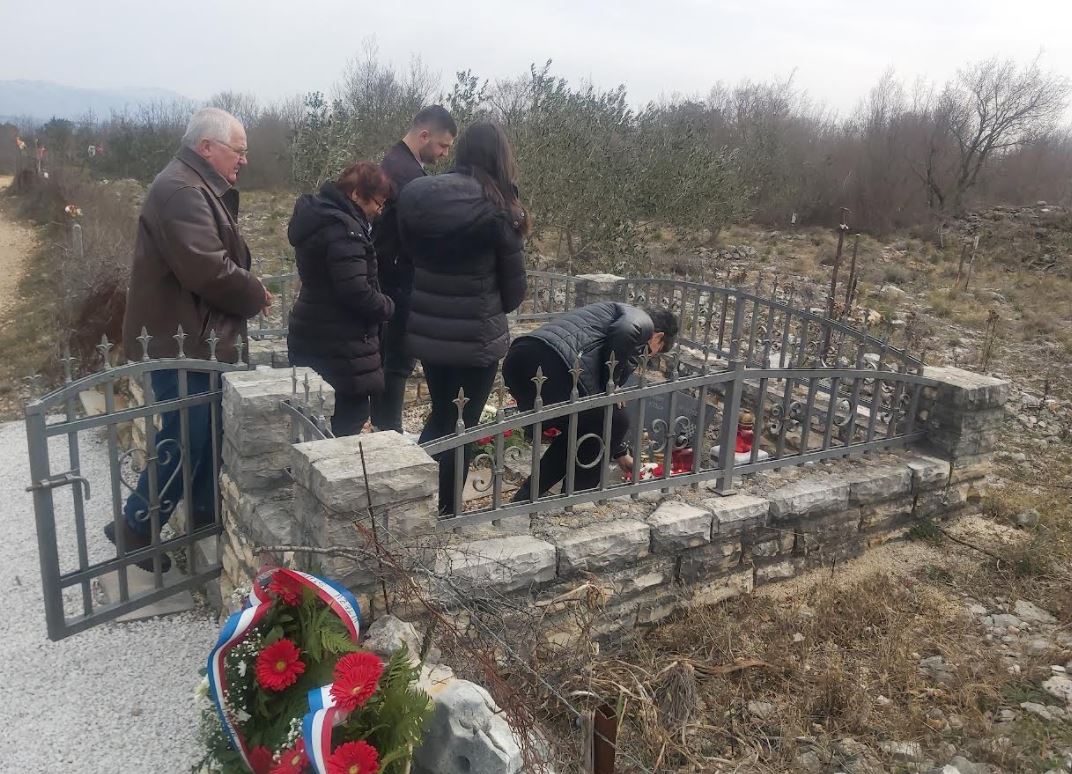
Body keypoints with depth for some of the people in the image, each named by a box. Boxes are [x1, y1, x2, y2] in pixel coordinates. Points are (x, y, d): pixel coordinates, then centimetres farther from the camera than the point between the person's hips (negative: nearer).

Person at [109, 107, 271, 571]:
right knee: (185, 441, -3)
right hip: (181, 342, -11)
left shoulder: (200, 189, 17)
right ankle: (134, 527, 13)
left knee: (209, 434, 18)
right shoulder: (181, 191, -20)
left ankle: (205, 515, 32)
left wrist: (249, 291, 1)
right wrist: (256, 295, -12)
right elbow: (208, 270, -28)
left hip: (198, 338, 11)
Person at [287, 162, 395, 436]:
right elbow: (356, 291, -26)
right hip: (339, 344, -10)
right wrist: (387, 306, -7)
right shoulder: (342, 228, -20)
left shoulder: (319, 214, 12)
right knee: (350, 415, -3)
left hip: (315, 337, 10)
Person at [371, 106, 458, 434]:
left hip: (390, 277, 10)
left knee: (389, 355, 16)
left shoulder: (396, 161, 15)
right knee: (400, 359, -3)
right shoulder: (407, 171, -19)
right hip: (400, 280, -10)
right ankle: (389, 433, 5)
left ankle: (382, 428, 25)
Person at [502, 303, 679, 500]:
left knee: (578, 429, 29)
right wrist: (610, 384, 1)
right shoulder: (643, 322, 14)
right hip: (551, 363, -9)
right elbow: (624, 333, -16)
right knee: (615, 420, 13)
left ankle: (526, 498, 28)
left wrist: (620, 453, 54)